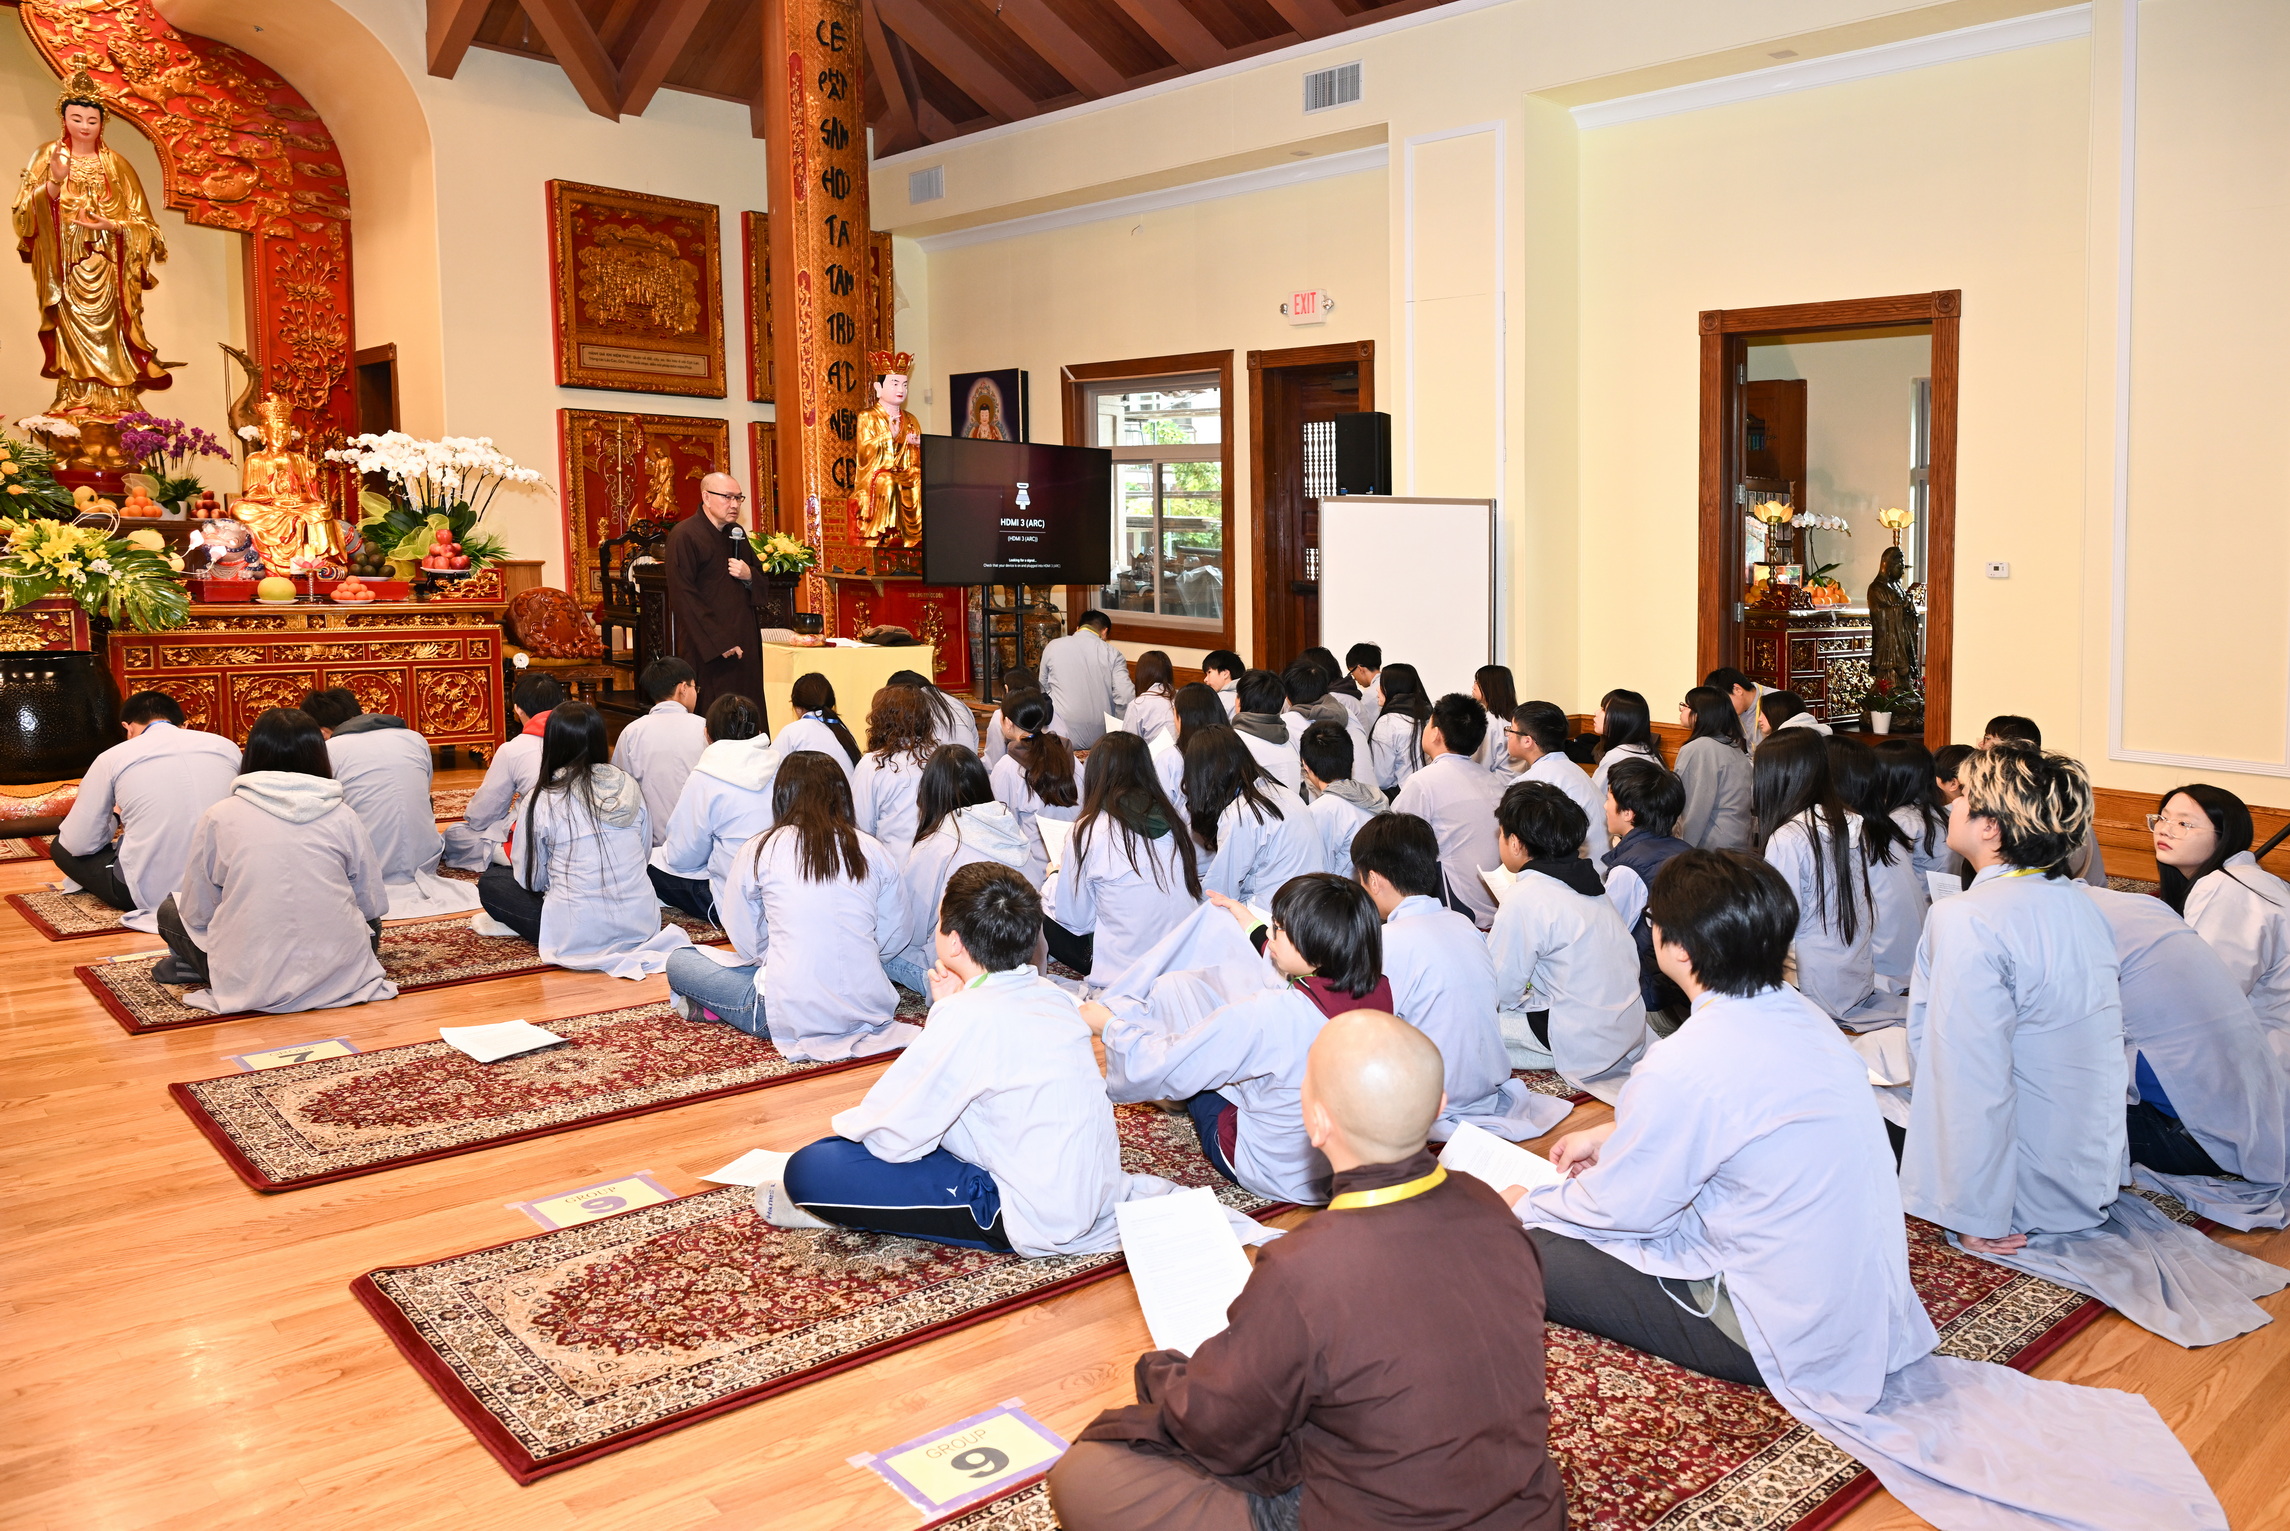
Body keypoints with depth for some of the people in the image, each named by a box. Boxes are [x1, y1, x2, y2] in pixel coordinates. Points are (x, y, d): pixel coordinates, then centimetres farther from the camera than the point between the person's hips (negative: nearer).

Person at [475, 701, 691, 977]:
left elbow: (530, 880, 2)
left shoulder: (542, 800, -9)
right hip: (641, 925, 4)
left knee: (491, 882, 16)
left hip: (575, 940, -4)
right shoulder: (629, 786, 0)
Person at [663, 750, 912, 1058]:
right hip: (870, 1008, 3)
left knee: (679, 963, 17)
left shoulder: (758, 850, 0)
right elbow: (894, 938, 10)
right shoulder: (872, 850, 5)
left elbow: (747, 945, 5)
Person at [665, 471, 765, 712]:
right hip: (707, 649, -7)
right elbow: (684, 597, -14)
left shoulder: (737, 533, 14)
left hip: (744, 645, 7)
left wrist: (749, 576, -5)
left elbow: (761, 588, 20)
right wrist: (719, 643, -18)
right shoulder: (684, 535, -9)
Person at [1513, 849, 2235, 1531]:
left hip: (1786, 1333, -9)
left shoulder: (1687, 1066, -27)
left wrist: (1527, 1204, 5)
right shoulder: (1797, 1017, 0)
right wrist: (1615, 1132, 20)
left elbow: (1620, 1209, -13)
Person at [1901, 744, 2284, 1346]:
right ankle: (2091, 1219, 14)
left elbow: (1974, 1076, -28)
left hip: (2028, 1185, -7)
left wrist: (1977, 1218, -19)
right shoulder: (2078, 904, 1)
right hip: (2093, 1174, 8)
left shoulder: (1966, 920, -26)